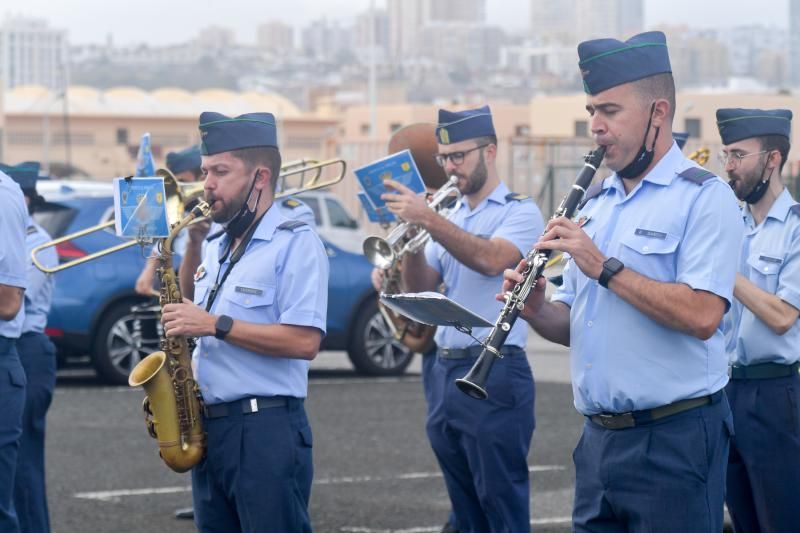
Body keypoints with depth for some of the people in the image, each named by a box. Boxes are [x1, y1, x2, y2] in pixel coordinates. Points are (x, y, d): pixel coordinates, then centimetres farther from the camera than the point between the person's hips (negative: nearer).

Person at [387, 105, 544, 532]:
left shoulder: (519, 211, -3)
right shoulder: (450, 218, 18)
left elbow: (491, 259, -22)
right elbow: (420, 287, 11)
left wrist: (428, 220, -27)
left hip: (495, 374, -7)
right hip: (444, 371, 7)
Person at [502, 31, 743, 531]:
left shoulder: (704, 198, -7)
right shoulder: (594, 202, 16)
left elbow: (701, 316, -20)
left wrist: (604, 267, -19)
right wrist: (536, 310, -2)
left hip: (673, 438, -7)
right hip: (599, 437, 7)